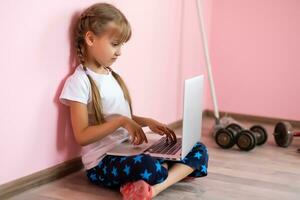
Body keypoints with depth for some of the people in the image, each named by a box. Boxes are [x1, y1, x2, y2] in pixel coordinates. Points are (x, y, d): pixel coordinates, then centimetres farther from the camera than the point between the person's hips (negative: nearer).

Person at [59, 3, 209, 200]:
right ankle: (177, 172, -14)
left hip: (129, 150, 9)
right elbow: (82, 136, -15)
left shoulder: (113, 76, 14)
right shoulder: (79, 81, -11)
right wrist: (121, 121, -21)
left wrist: (147, 121, 3)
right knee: (148, 168, -44)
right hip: (103, 162, -9)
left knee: (199, 151, -5)